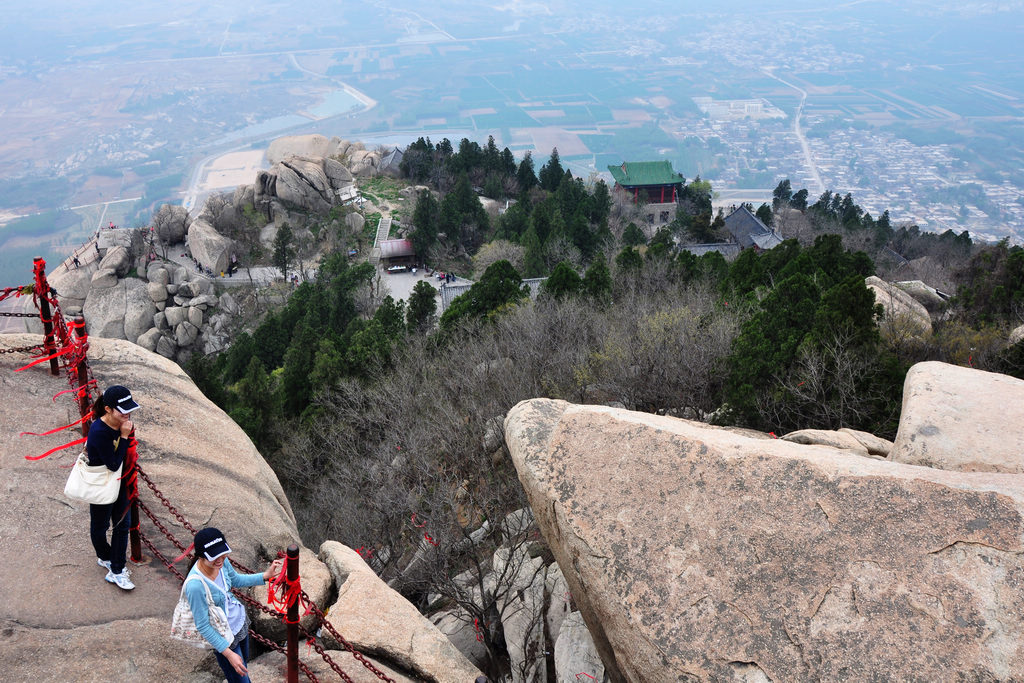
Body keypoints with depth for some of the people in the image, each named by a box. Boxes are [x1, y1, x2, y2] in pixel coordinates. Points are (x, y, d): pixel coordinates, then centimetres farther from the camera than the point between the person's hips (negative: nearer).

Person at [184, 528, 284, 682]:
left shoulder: (221, 561, -19)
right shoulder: (195, 585, -38)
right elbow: (202, 626, -27)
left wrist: (266, 576, -8)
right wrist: (228, 653, -23)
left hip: (240, 620, 6)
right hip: (225, 637, -6)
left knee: (244, 660, 33)